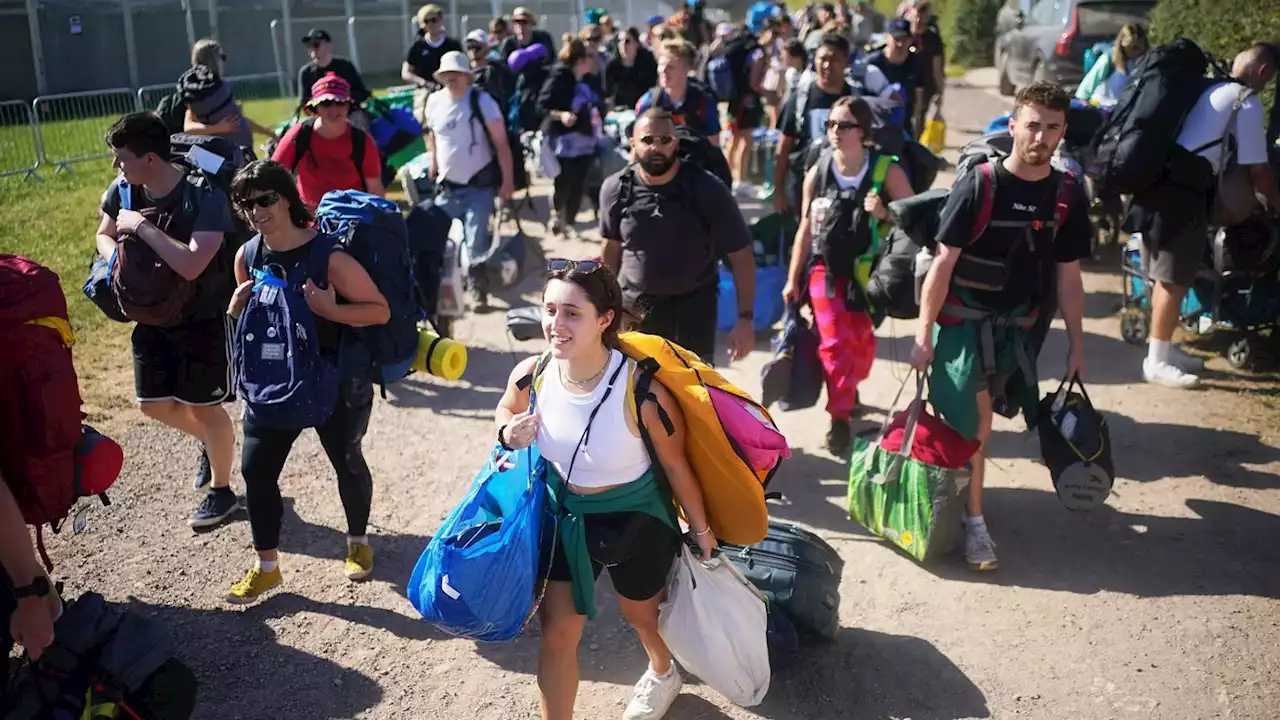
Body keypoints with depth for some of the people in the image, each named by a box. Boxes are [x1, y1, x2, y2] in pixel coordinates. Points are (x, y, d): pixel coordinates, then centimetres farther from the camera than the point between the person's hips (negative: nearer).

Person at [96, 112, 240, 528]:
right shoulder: (123, 190, -7)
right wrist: (117, 257, -12)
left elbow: (191, 265, -37)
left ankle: (221, 491, 27)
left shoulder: (205, 196, -28)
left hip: (205, 318, -6)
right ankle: (210, 442, 44)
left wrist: (141, 227, -29)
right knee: (153, 404, 13)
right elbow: (103, 235, 11)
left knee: (204, 406, 6)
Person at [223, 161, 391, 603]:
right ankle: (266, 567, 20)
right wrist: (236, 307, -10)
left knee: (346, 461, 13)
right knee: (255, 467, 2)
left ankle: (358, 541, 40)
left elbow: (380, 311, -19)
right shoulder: (247, 257, -3)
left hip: (335, 380, -4)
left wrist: (331, 309, -33)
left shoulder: (328, 256, -21)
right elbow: (242, 317, 13)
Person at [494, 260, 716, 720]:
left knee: (641, 613, 26)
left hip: (635, 518, -2)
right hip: (564, 514, 2)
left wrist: (701, 530, -3)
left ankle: (663, 673, 61)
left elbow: (675, 465, -17)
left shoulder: (642, 391, -33)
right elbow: (506, 411, 5)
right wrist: (510, 434, -19)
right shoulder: (530, 375, -21)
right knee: (557, 631, 7)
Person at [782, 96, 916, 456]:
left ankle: (848, 391, 41)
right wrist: (793, 279, 6)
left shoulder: (886, 171, -9)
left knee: (862, 345, 12)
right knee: (836, 342, -11)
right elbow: (806, 229, 4)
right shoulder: (817, 172, -3)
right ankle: (840, 419, -2)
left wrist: (885, 214, -24)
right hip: (826, 270, 0)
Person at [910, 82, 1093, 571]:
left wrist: (1076, 344, 7)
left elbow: (1067, 276, 6)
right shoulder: (979, 185, -13)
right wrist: (924, 335, -13)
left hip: (1019, 326, 3)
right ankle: (973, 519, 11)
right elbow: (943, 264, -12)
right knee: (974, 421, -3)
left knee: (976, 417, 8)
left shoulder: (1068, 196, -2)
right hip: (964, 319, -3)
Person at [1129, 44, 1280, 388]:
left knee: (1168, 276, 16)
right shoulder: (1247, 103, -4)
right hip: (1183, 190, -9)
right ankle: (1156, 361, 4)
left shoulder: (1209, 88, 20)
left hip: (1163, 181, 9)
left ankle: (1165, 350, 26)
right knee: (1175, 280, -2)